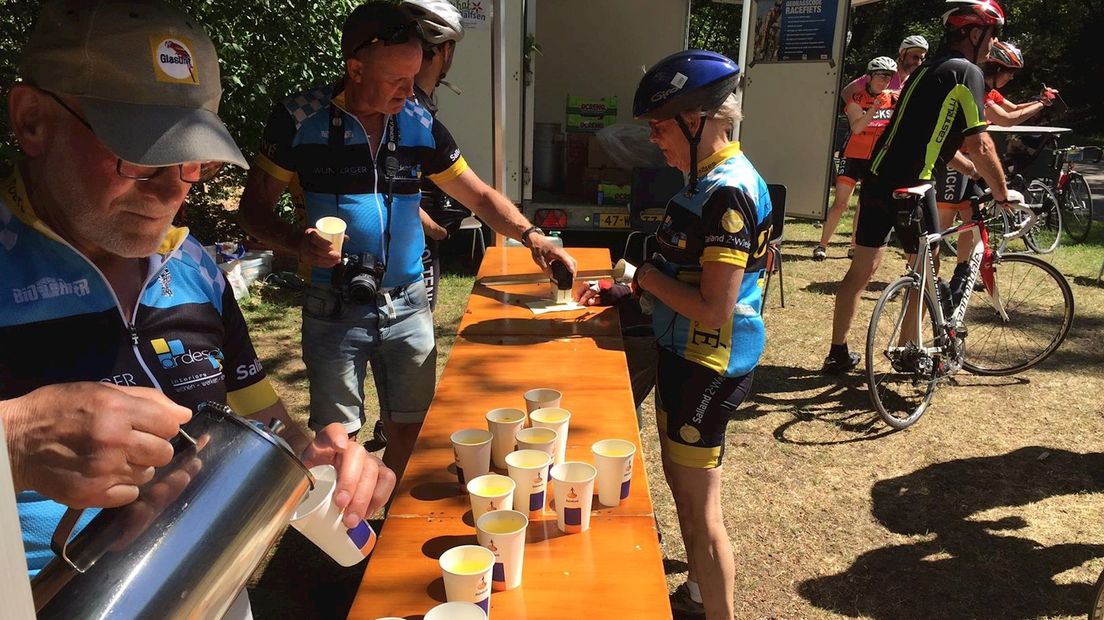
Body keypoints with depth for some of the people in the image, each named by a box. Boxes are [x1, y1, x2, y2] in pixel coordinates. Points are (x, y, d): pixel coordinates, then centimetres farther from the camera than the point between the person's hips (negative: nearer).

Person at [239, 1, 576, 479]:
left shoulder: (420, 124, 1)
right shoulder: (298, 119, -9)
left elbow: (478, 195, 6)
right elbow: (254, 207, -4)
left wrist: (530, 235, -10)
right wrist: (297, 242, -24)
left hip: (408, 307, 3)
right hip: (335, 310, -3)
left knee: (410, 435, 13)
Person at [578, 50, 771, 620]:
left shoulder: (729, 193, -24)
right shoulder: (707, 179, 7)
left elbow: (713, 307, -28)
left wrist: (647, 274, -15)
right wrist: (626, 289, 5)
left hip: (709, 367, -10)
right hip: (683, 354, 10)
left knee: (699, 507, 4)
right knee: (681, 481, 25)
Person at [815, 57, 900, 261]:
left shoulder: (893, 99, 2)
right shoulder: (857, 99, -7)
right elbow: (856, 127, -22)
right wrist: (873, 109, -35)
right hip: (854, 157, -3)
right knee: (840, 203, -7)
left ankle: (855, 246, 19)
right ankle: (822, 245, -1)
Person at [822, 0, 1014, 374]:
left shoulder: (930, 69, 21)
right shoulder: (967, 73, -6)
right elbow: (980, 146, -10)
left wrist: (974, 171, 30)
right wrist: (1002, 194, 1)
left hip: (877, 178, 8)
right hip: (910, 187, -8)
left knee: (861, 270, 12)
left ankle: (837, 354, 19)